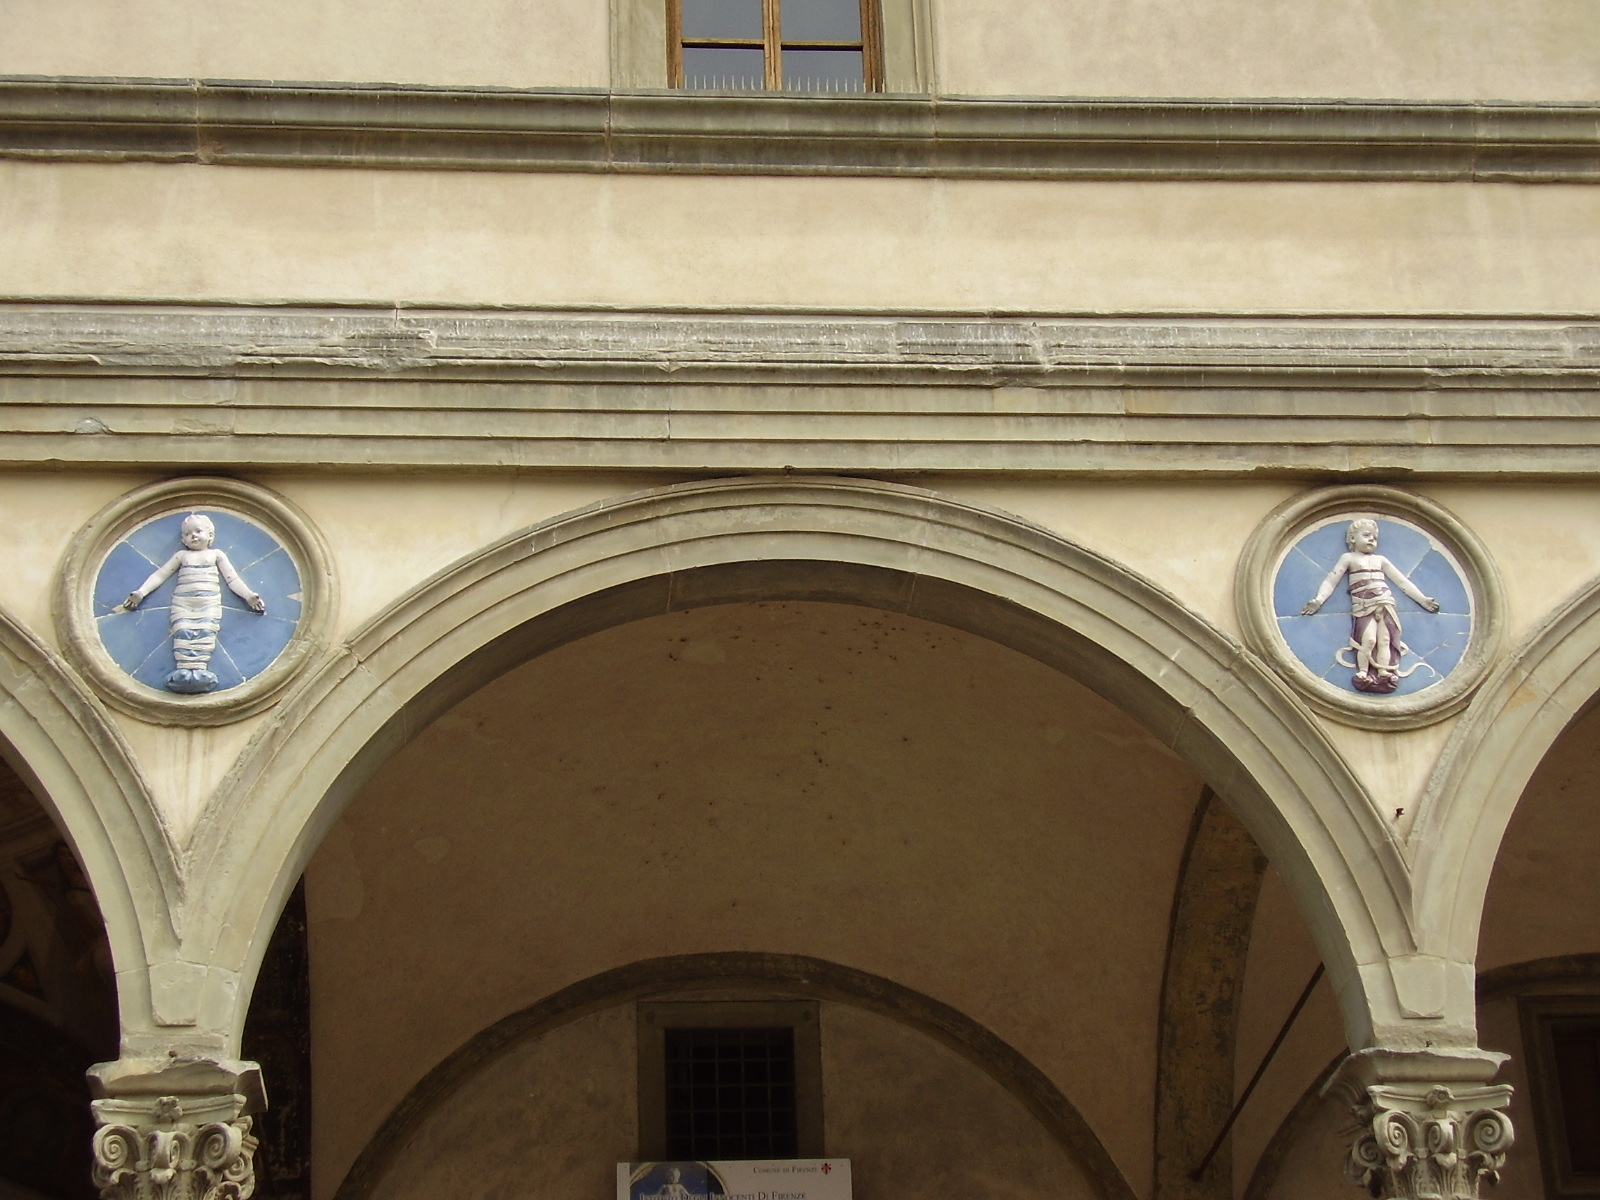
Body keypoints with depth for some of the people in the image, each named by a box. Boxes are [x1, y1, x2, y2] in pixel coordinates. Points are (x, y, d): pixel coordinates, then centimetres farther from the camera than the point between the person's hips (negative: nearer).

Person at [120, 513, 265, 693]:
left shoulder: (216, 554, 23)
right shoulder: (181, 555, 27)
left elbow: (232, 579, 16)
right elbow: (159, 575, 22)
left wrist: (248, 596, 0)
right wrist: (141, 592, 8)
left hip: (209, 601, -1)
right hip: (183, 601, 1)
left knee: (205, 632, -27)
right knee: (183, 632, -25)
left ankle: (200, 670, -45)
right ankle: (183, 671, -43)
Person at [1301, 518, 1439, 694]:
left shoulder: (1380, 560, 21)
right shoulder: (1348, 558, 10)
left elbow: (1402, 582, 23)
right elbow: (1331, 581, 4)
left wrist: (1423, 599, 19)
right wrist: (1318, 600, -13)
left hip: (1386, 605, 3)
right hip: (1364, 608, -3)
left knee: (1384, 640, -12)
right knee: (1368, 639, -23)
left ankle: (1383, 674, -21)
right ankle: (1363, 674, -25)